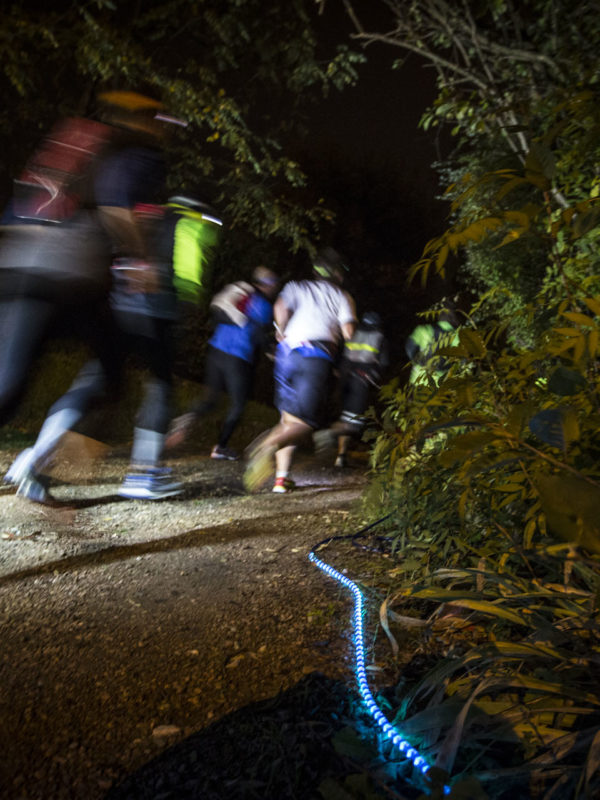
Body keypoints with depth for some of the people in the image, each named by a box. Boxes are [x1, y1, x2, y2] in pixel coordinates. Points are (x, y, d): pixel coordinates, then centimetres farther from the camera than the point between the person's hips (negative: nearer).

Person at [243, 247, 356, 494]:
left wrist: (282, 333, 14)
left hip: (287, 353, 3)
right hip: (317, 357, -3)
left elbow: (281, 307, -2)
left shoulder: (296, 286, 20)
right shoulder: (342, 296, 16)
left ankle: (282, 477, 7)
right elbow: (348, 332, 2)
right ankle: (269, 444, -35)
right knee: (305, 422, -4)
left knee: (288, 417, 14)